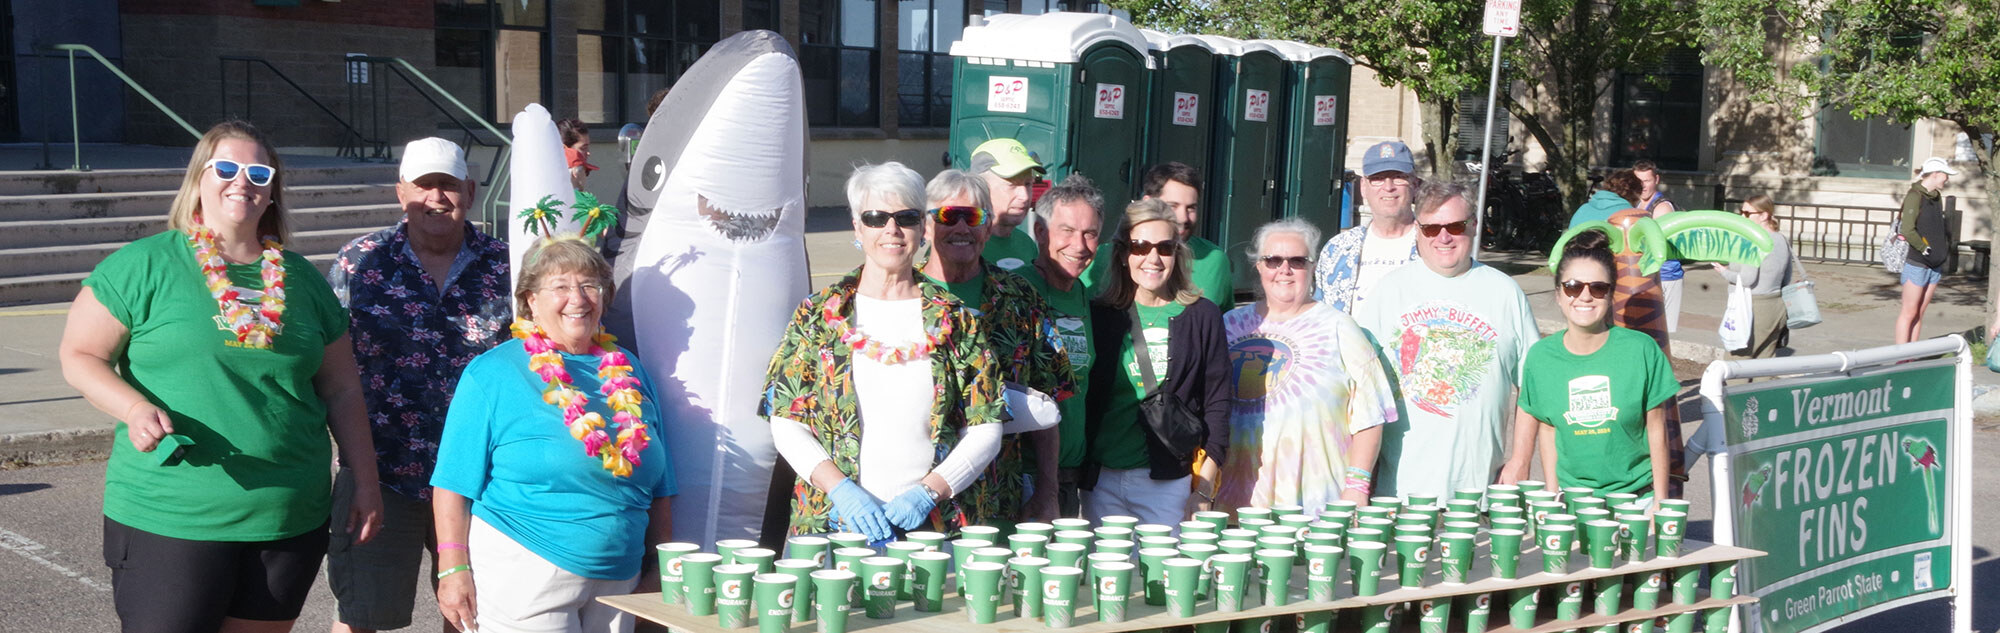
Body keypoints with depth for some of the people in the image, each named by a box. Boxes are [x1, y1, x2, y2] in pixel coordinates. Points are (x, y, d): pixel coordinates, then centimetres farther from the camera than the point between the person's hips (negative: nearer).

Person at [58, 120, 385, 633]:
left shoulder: (302, 279, 10)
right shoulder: (144, 265, -1)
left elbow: (342, 392, 13)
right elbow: (79, 356, -1)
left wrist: (366, 484, 9)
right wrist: (134, 407, -19)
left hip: (291, 519, 4)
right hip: (169, 520, -4)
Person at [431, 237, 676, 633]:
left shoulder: (627, 371, 12)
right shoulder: (491, 375, -2)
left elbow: (659, 486, 15)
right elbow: (454, 482, -6)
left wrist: (661, 566, 12)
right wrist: (453, 569, -11)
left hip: (618, 581, 5)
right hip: (520, 580, -5)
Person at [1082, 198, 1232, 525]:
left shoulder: (1202, 316, 3)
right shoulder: (1099, 315, 7)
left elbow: (1217, 404, 2)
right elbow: (1081, 398, 9)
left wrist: (1204, 489, -3)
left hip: (1169, 483, -2)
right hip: (1101, 479, 2)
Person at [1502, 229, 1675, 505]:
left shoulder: (1641, 350, -8)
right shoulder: (1540, 356, -2)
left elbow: (1657, 430, -1)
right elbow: (1547, 429, 7)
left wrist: (1660, 502, 0)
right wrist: (1552, 497, 4)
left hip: (1636, 496, -1)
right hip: (1571, 500, 2)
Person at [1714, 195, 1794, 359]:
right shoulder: (1783, 240, 12)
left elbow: (1747, 279, -21)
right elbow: (1786, 281, 17)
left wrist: (1725, 272, -4)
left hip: (1755, 309, -9)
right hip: (1777, 308, 9)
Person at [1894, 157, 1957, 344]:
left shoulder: (1936, 197, 13)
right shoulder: (1914, 196, -13)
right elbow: (1908, 231, -20)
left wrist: (1947, 248, 12)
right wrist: (1925, 249, -15)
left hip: (1935, 265, 8)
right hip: (1917, 263, -8)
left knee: (1920, 313, 9)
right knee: (1909, 313, -3)